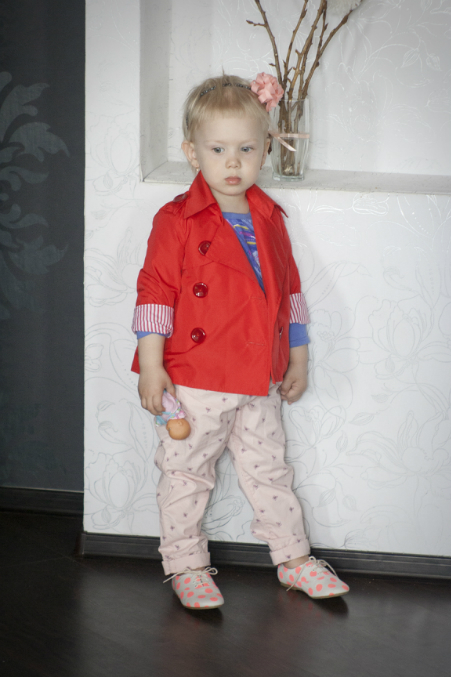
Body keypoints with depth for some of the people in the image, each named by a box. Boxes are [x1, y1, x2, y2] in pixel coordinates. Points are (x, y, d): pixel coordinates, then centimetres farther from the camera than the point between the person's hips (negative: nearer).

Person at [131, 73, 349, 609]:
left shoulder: (269, 219, 7)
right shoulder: (177, 221, -11)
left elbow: (288, 290, 15)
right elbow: (155, 293, -11)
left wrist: (298, 358, 16)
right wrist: (151, 366, -14)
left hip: (260, 381, 5)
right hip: (193, 381, -5)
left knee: (269, 468, 16)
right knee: (186, 474, 7)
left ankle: (293, 558, 28)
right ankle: (186, 565, 21)